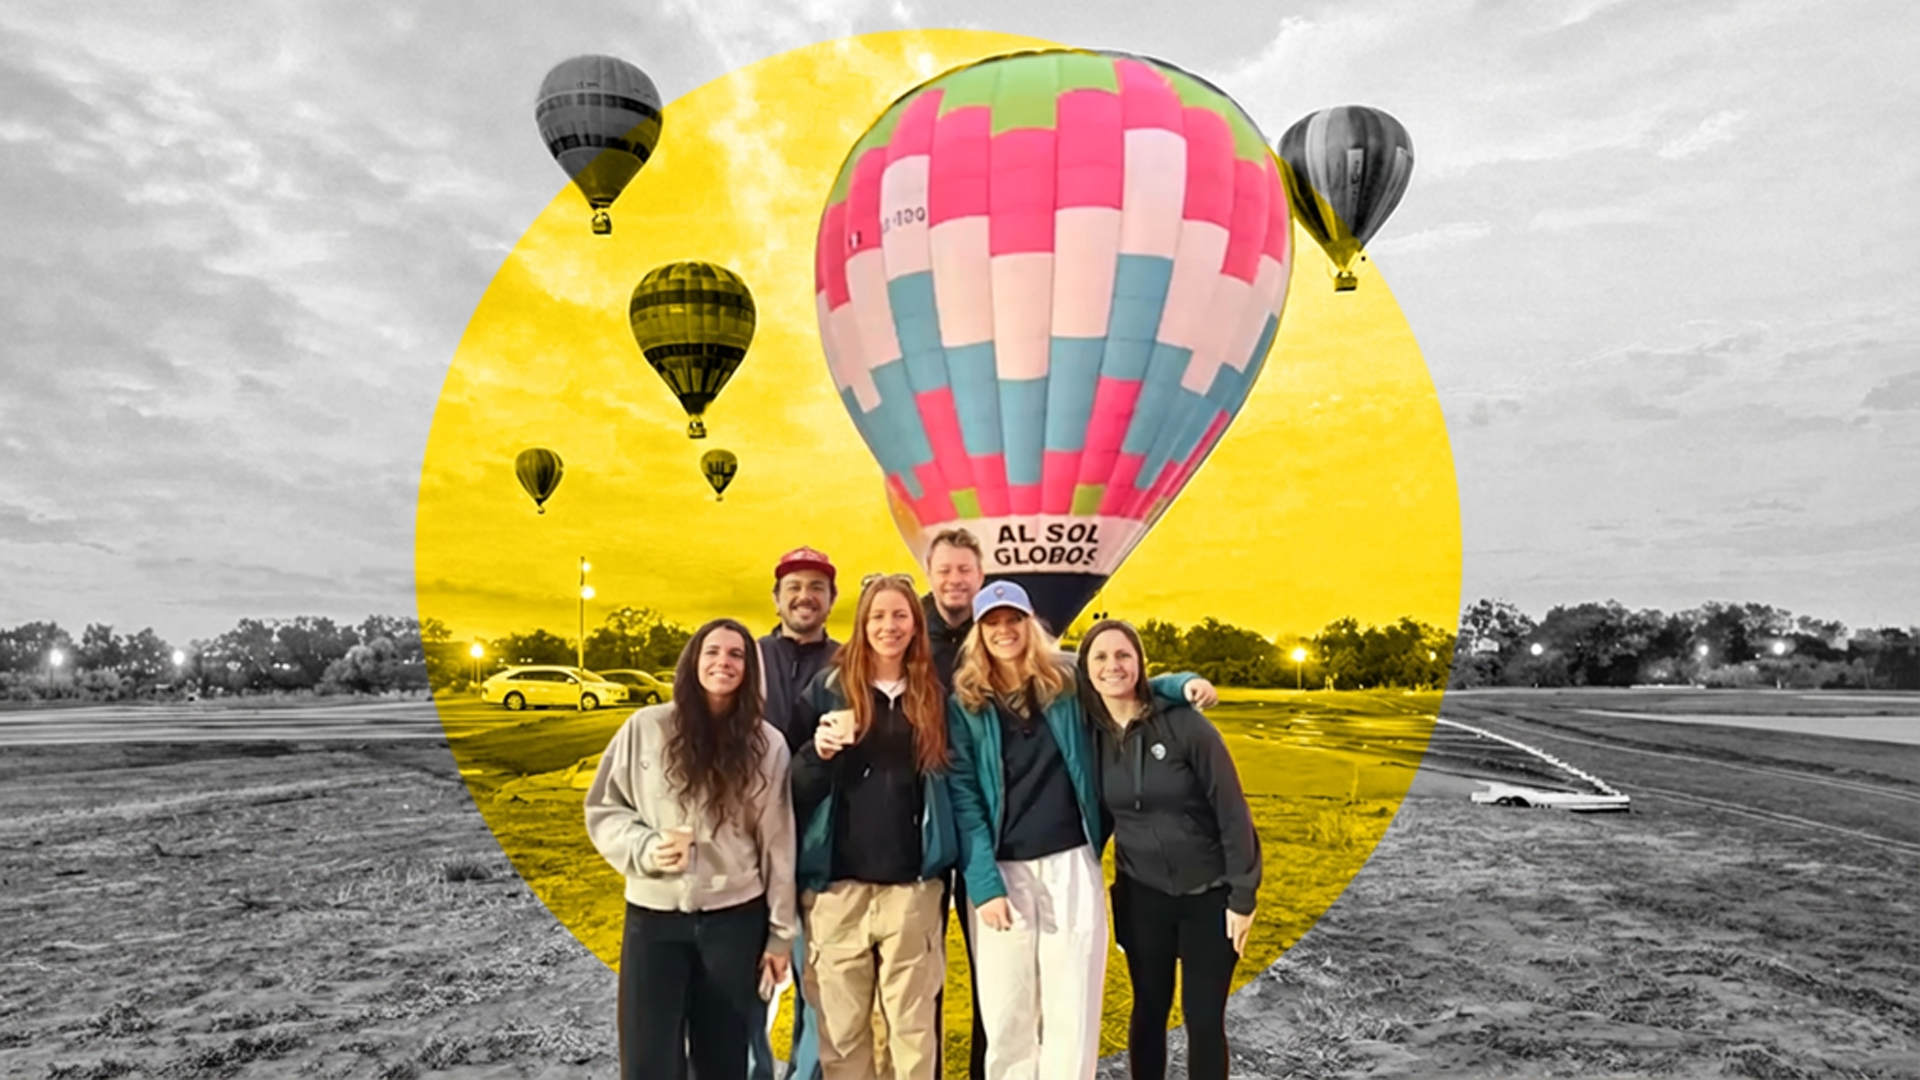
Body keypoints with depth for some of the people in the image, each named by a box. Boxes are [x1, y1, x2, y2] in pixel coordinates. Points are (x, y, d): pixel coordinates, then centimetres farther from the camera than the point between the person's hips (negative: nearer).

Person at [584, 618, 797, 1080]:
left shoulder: (767, 744, -1)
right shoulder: (645, 728, -4)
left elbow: (778, 845, 2)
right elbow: (603, 809, 3)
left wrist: (781, 931, 4)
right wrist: (643, 848, -15)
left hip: (734, 920, 1)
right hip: (653, 917, 0)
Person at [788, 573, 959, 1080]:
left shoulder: (934, 696, 8)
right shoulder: (828, 688, 3)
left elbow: (950, 786, 13)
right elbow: (796, 789, 1)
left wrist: (947, 867, 2)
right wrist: (819, 752, -18)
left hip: (912, 886, 1)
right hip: (837, 886, -1)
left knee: (913, 1024, 6)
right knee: (841, 1028, 5)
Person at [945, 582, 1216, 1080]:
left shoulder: (1068, 681, 3)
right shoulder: (964, 704, 0)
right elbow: (964, 799, -4)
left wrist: (1180, 683, -2)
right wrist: (984, 884, -13)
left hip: (1071, 865, 1)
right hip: (1001, 872, -1)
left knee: (1072, 1011, 4)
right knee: (1006, 1017, 6)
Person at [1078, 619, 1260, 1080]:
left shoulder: (1185, 723, -17)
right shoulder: (1088, 734, -6)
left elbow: (1232, 811, -13)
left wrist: (1242, 895, -11)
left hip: (1209, 895, -2)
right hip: (1142, 896, 3)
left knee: (1205, 1018, 5)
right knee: (1149, 1010, 12)